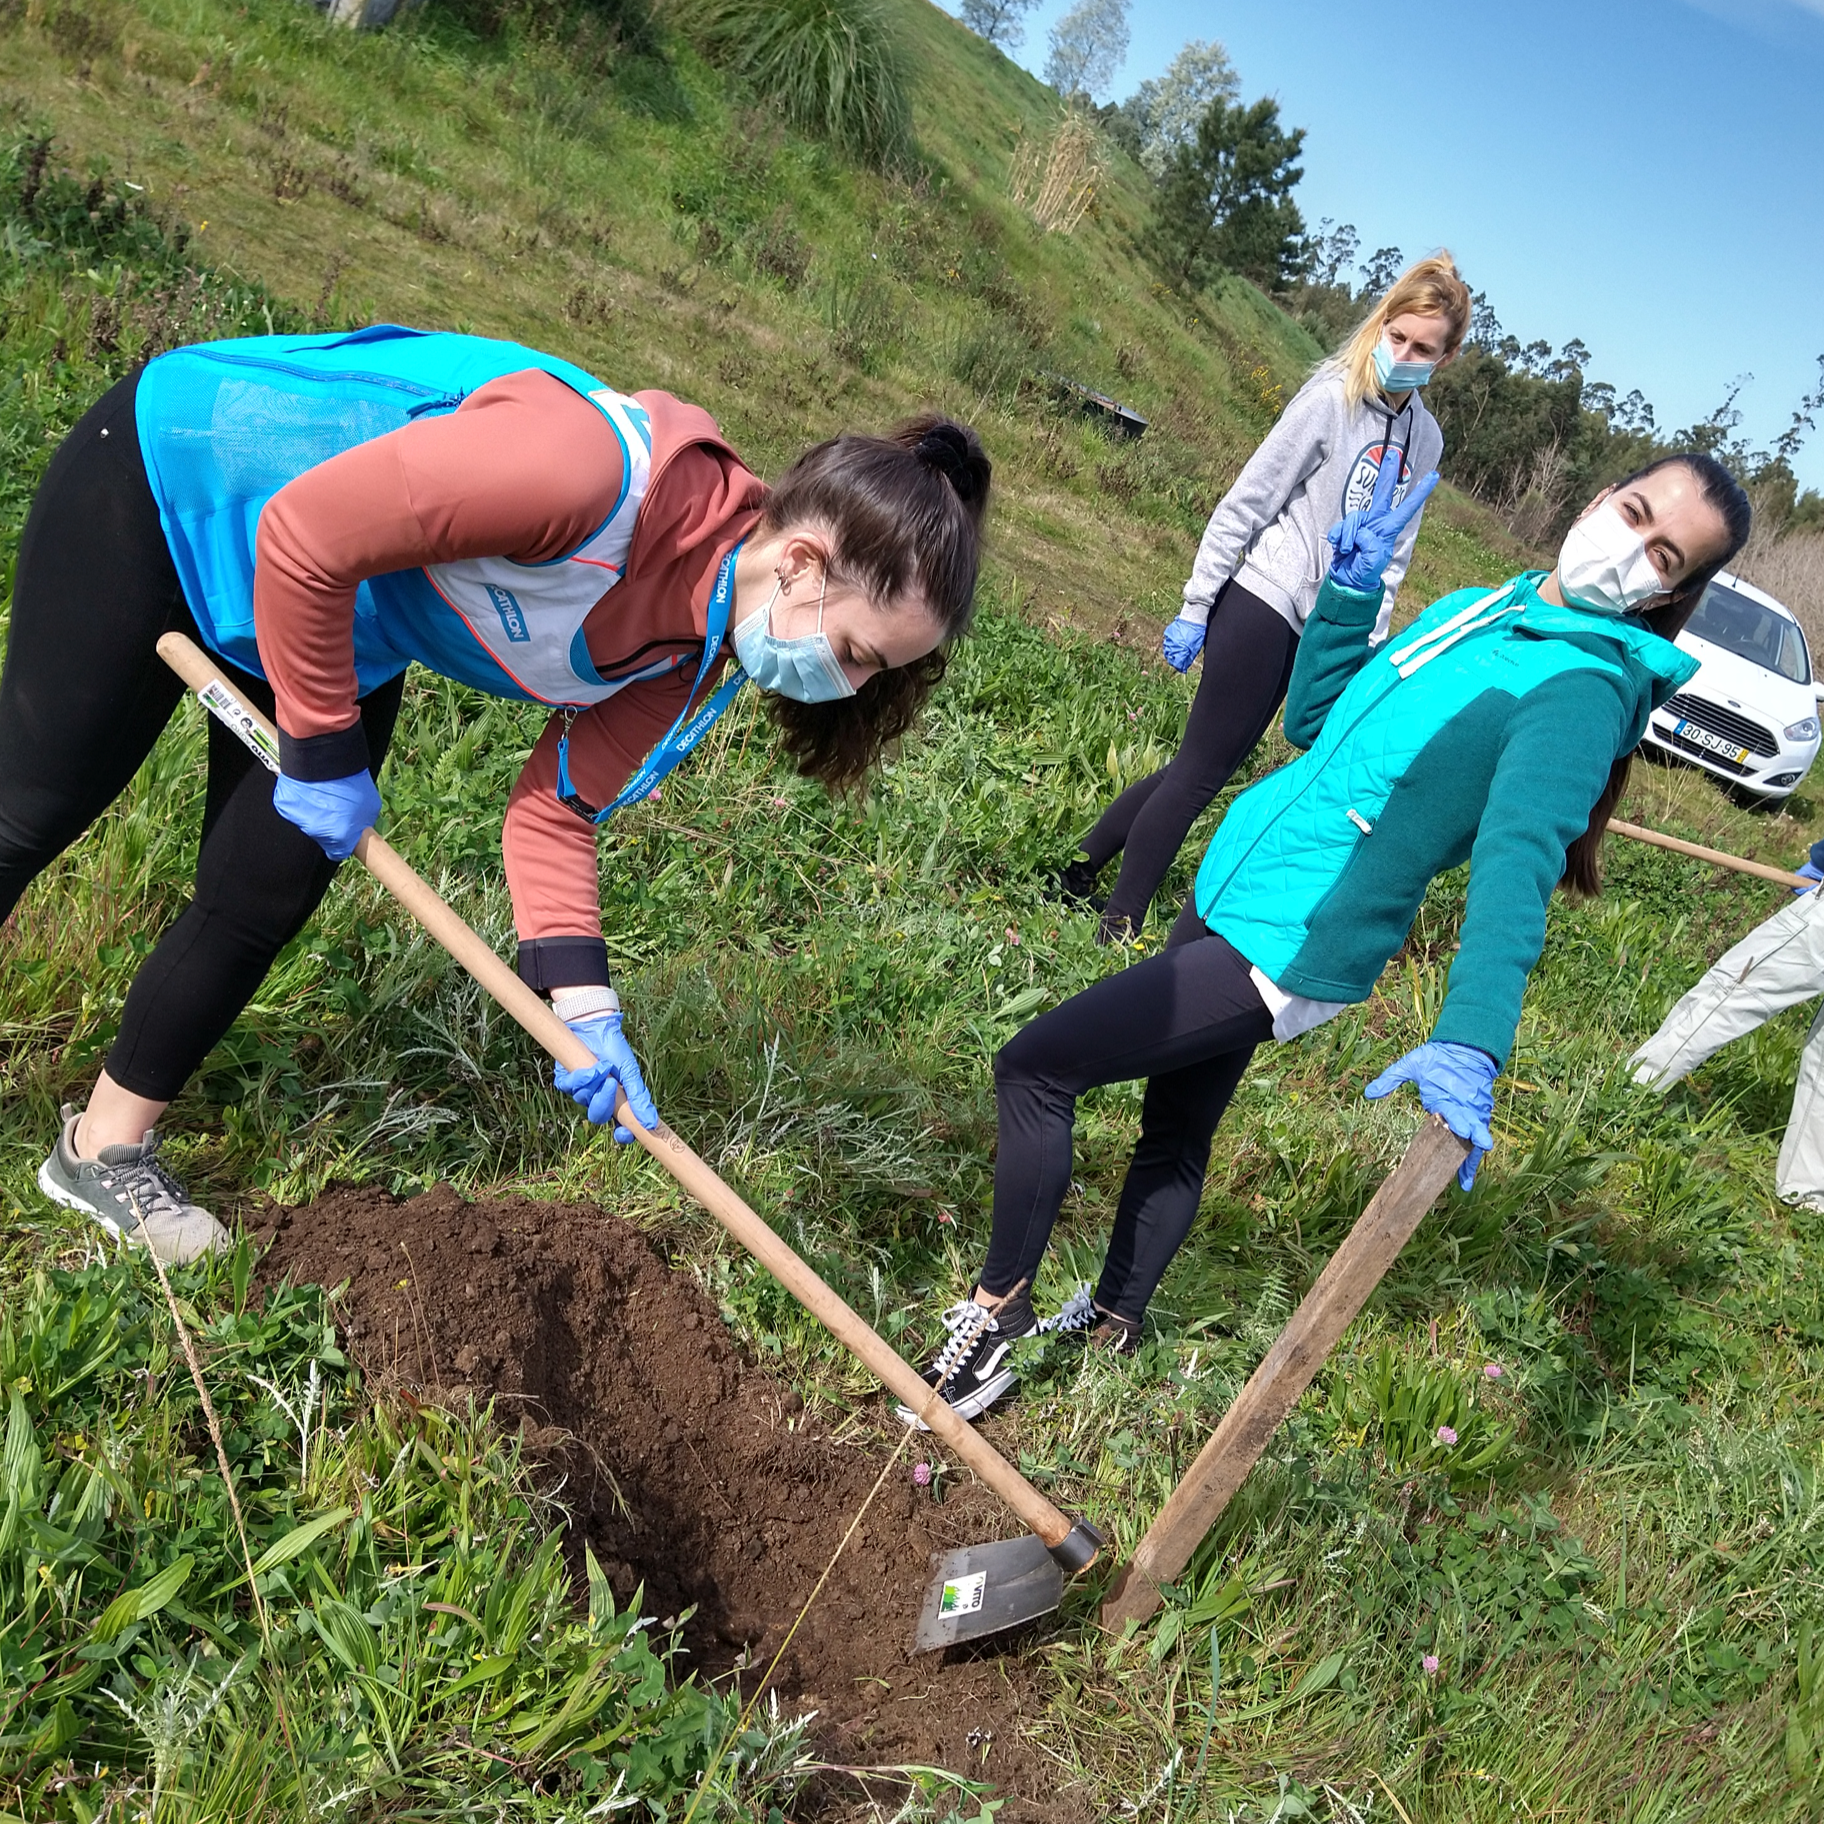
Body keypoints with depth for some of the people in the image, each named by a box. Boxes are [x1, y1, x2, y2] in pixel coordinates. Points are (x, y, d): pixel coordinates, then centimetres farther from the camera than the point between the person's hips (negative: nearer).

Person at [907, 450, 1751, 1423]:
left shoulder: (1581, 689, -17)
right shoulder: (1490, 607, 9)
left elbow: (1518, 867, -34)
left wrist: (1469, 1044, -46)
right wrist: (1350, 591, 4)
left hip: (1285, 946, -8)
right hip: (1231, 884, 8)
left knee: (1032, 1068, -8)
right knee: (1174, 1137, 22)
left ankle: (999, 1309, 9)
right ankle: (1112, 1327, 42)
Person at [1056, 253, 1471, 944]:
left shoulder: (1426, 439, 9)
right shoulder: (1333, 398, -11)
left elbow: (1392, 554, 16)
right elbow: (1244, 504, -10)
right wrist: (1195, 607, -11)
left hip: (1319, 633, 7)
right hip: (1263, 605, -7)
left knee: (1206, 764, 11)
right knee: (1202, 769, -3)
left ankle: (1083, 869, 21)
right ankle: (1120, 926, 5)